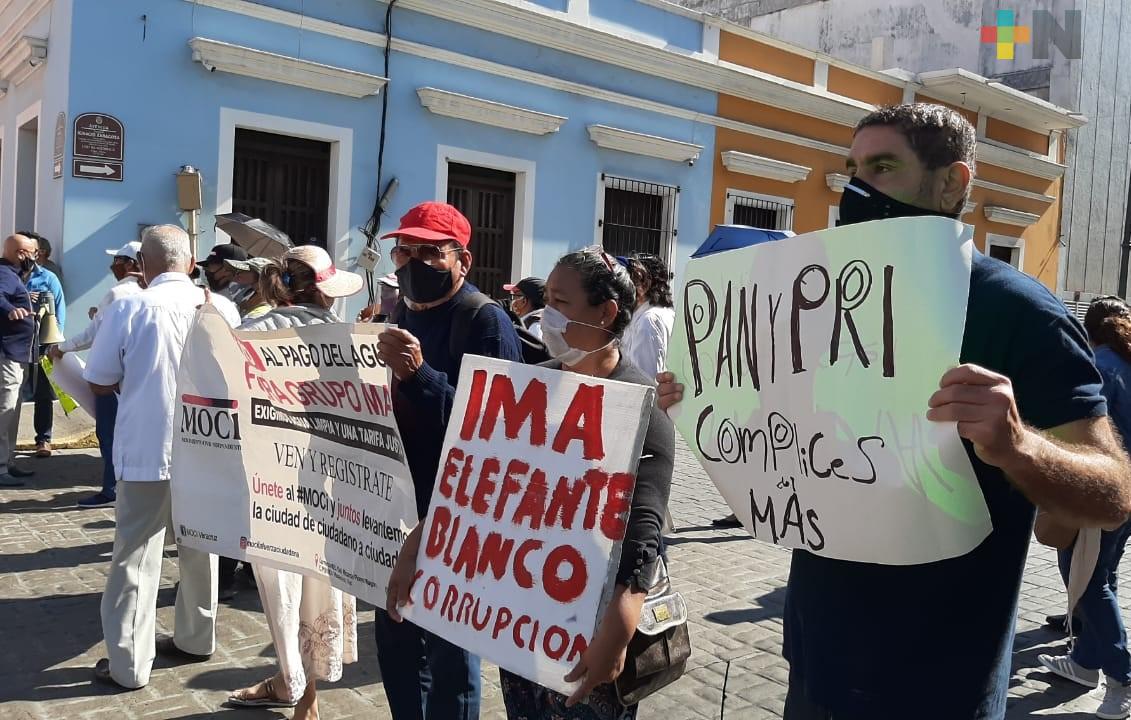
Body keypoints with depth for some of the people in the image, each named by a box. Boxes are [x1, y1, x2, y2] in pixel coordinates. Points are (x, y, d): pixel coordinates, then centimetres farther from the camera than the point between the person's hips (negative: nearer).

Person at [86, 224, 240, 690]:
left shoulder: (129, 308, -9)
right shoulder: (222, 308, -1)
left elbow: (99, 383, -2)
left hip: (148, 450, -3)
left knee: (136, 556, 5)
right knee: (199, 548, 17)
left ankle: (129, 664, 11)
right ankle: (196, 637, 30)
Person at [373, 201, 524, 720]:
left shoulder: (486, 321, -14)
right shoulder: (399, 316, 11)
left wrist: (419, 374, -34)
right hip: (397, 505, 8)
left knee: (449, 647, 3)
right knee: (394, 635, 18)